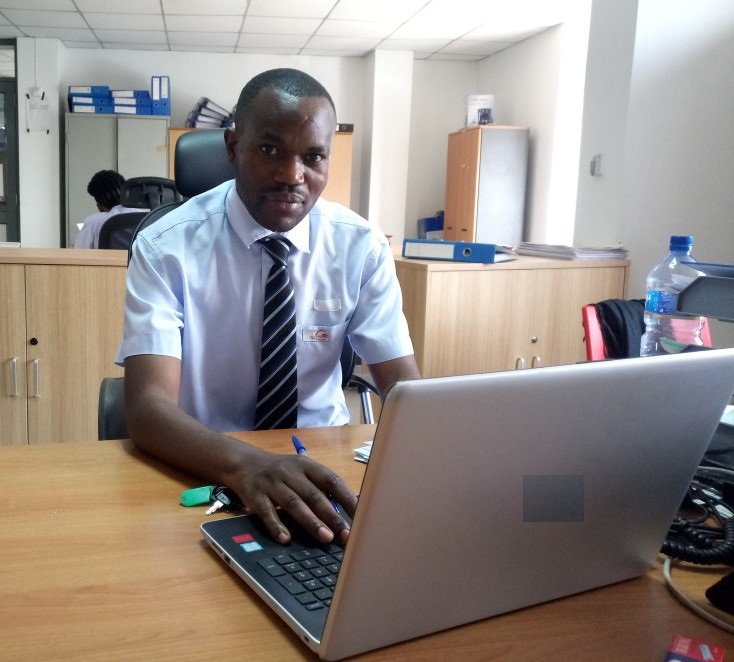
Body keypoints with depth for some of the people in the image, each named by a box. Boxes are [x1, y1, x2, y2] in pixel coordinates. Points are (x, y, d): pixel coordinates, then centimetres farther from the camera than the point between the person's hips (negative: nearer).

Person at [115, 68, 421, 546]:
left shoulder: (362, 246, -5)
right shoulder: (165, 247, -12)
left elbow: (404, 385, -7)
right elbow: (148, 404, -22)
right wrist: (243, 463, -40)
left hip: (324, 463, 2)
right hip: (207, 469, -2)